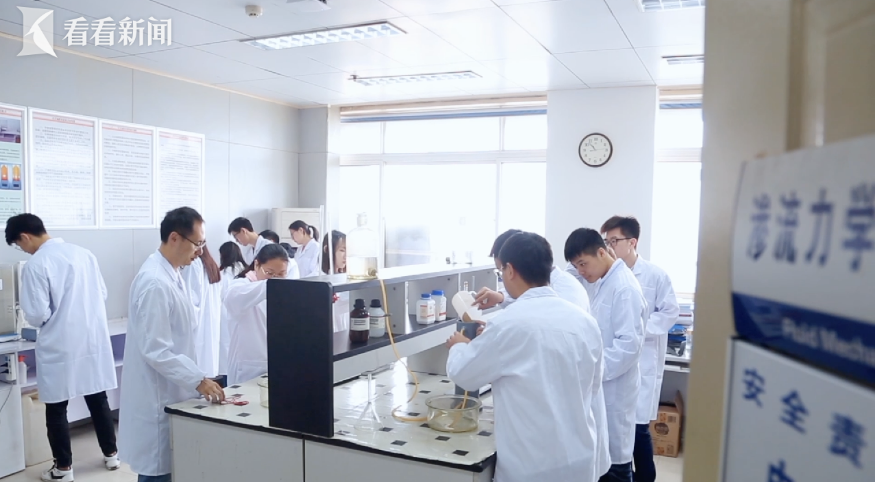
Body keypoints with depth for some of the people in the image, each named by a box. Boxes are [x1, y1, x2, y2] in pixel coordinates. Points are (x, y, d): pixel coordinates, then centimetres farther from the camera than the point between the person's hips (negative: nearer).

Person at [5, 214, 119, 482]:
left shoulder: (35, 265, -15)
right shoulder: (83, 253, 2)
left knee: (57, 410, 10)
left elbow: (38, 316, -15)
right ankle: (111, 454, 27)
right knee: (98, 400, 17)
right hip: (93, 340, 6)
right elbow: (102, 294, 9)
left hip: (61, 347, -5)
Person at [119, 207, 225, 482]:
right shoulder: (155, 283, -23)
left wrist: (195, 380, 17)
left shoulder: (171, 275, 8)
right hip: (158, 399, -9)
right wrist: (199, 380, -23)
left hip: (170, 394, 9)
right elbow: (156, 351, -25)